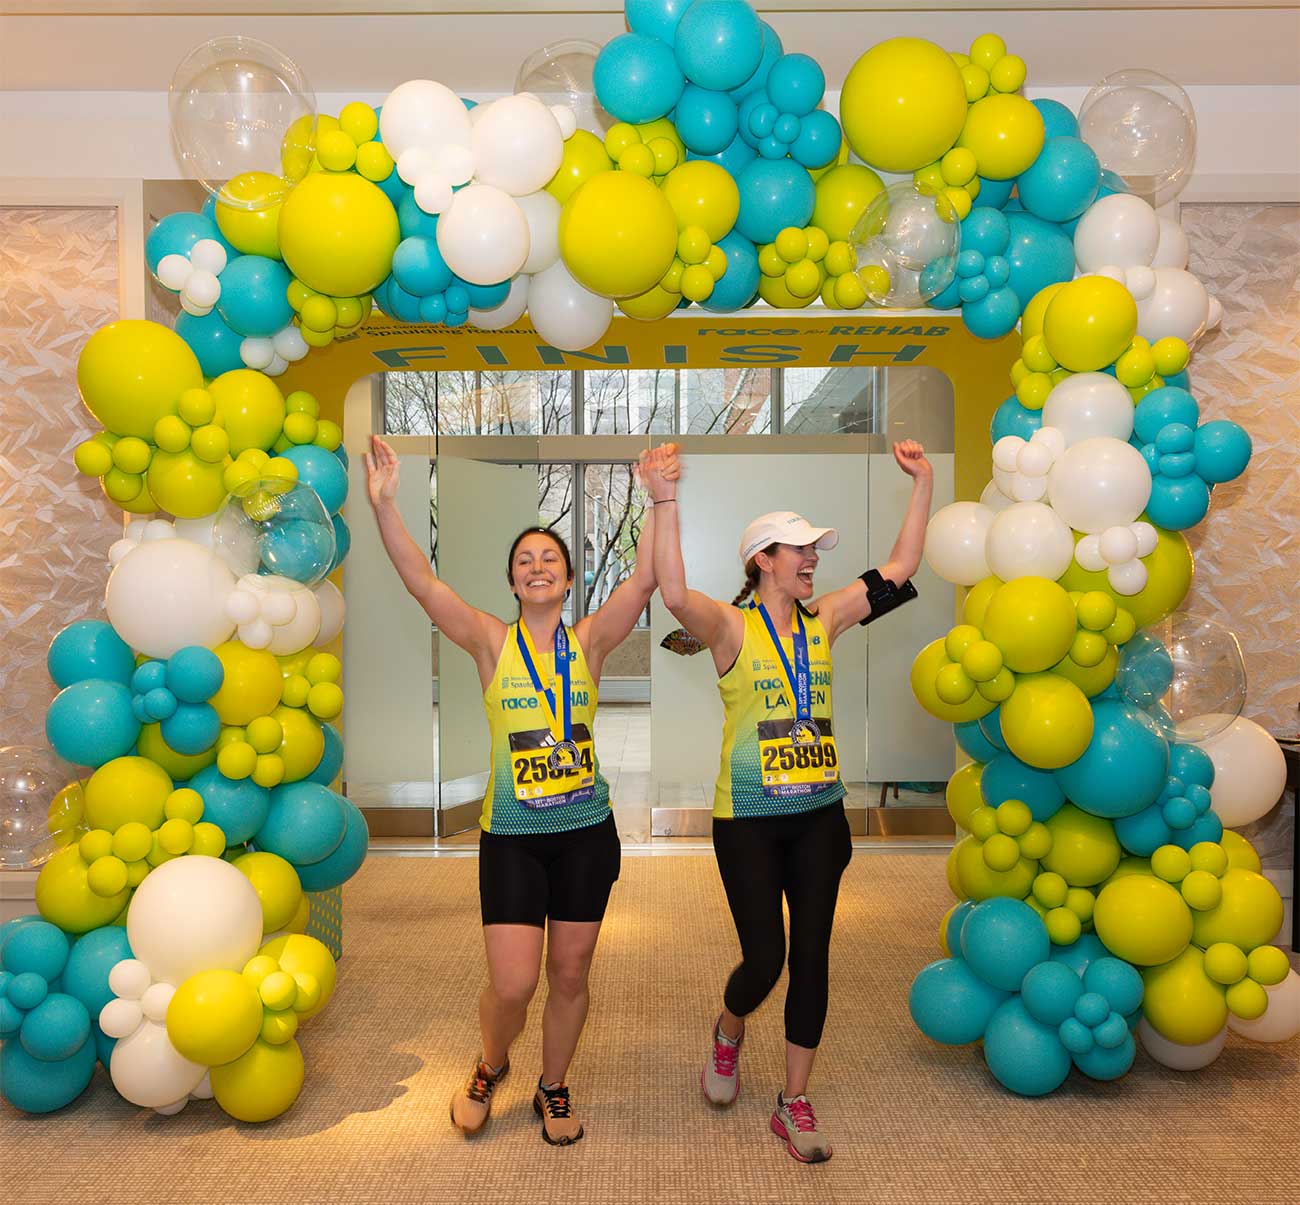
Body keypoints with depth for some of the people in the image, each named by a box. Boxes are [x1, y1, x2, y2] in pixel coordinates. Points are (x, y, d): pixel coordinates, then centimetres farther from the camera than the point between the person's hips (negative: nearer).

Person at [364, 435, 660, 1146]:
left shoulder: (589, 641, 0)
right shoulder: (492, 642, -3)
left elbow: (645, 579, -11)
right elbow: (422, 584, -15)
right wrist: (384, 505, -26)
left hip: (587, 829, 2)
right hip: (512, 833, -1)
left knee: (569, 973, 12)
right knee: (512, 985, -3)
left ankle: (553, 1088, 37)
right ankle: (491, 1067, 31)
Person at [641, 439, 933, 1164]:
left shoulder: (823, 622, 5)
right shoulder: (732, 626, -9)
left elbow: (900, 569, 7)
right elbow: (675, 595, -29)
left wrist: (924, 484, 3)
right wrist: (665, 502, -35)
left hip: (819, 814, 5)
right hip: (749, 819, -4)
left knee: (812, 955, 7)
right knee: (764, 958, 1)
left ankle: (795, 1103, 22)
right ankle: (729, 1034, 37)